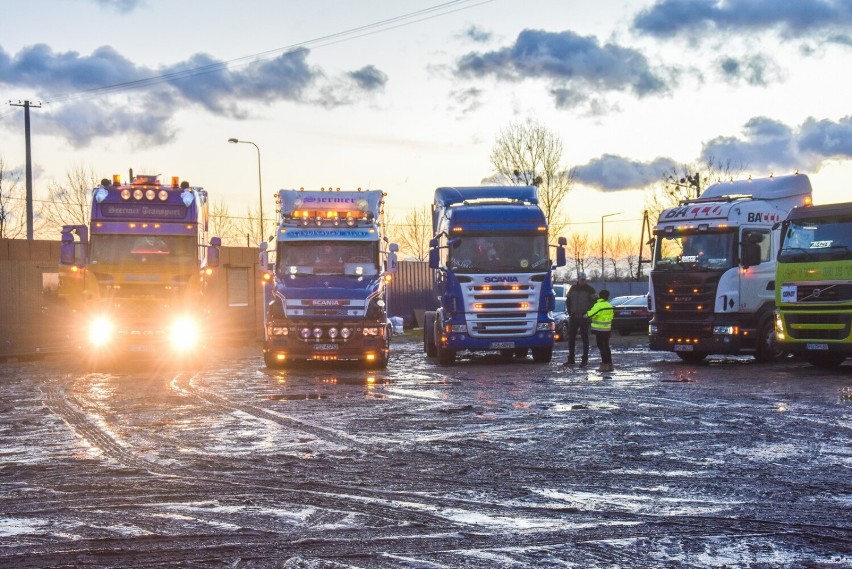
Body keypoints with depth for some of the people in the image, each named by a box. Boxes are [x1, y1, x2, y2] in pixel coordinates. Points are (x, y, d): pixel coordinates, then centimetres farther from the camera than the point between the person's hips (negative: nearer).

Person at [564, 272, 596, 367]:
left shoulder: (589, 289, -3)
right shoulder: (573, 288, 10)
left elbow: (594, 302, -4)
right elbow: (568, 301, 17)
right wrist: (570, 312, 7)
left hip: (584, 317, -4)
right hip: (573, 317, 4)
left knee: (585, 338, 0)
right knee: (571, 338, 5)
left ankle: (585, 360, 3)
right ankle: (571, 359, 12)